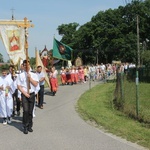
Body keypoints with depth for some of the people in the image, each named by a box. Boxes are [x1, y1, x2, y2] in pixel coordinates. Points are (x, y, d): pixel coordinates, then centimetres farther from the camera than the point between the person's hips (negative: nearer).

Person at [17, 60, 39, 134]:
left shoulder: (34, 75, 5)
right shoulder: (20, 75, -1)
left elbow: (36, 84, -6)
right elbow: (19, 86, -4)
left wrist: (30, 78, -14)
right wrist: (25, 93, -12)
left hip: (32, 94, 2)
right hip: (24, 94, -2)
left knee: (30, 111, 9)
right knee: (26, 111, -12)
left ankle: (30, 126, 22)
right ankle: (25, 127, -1)